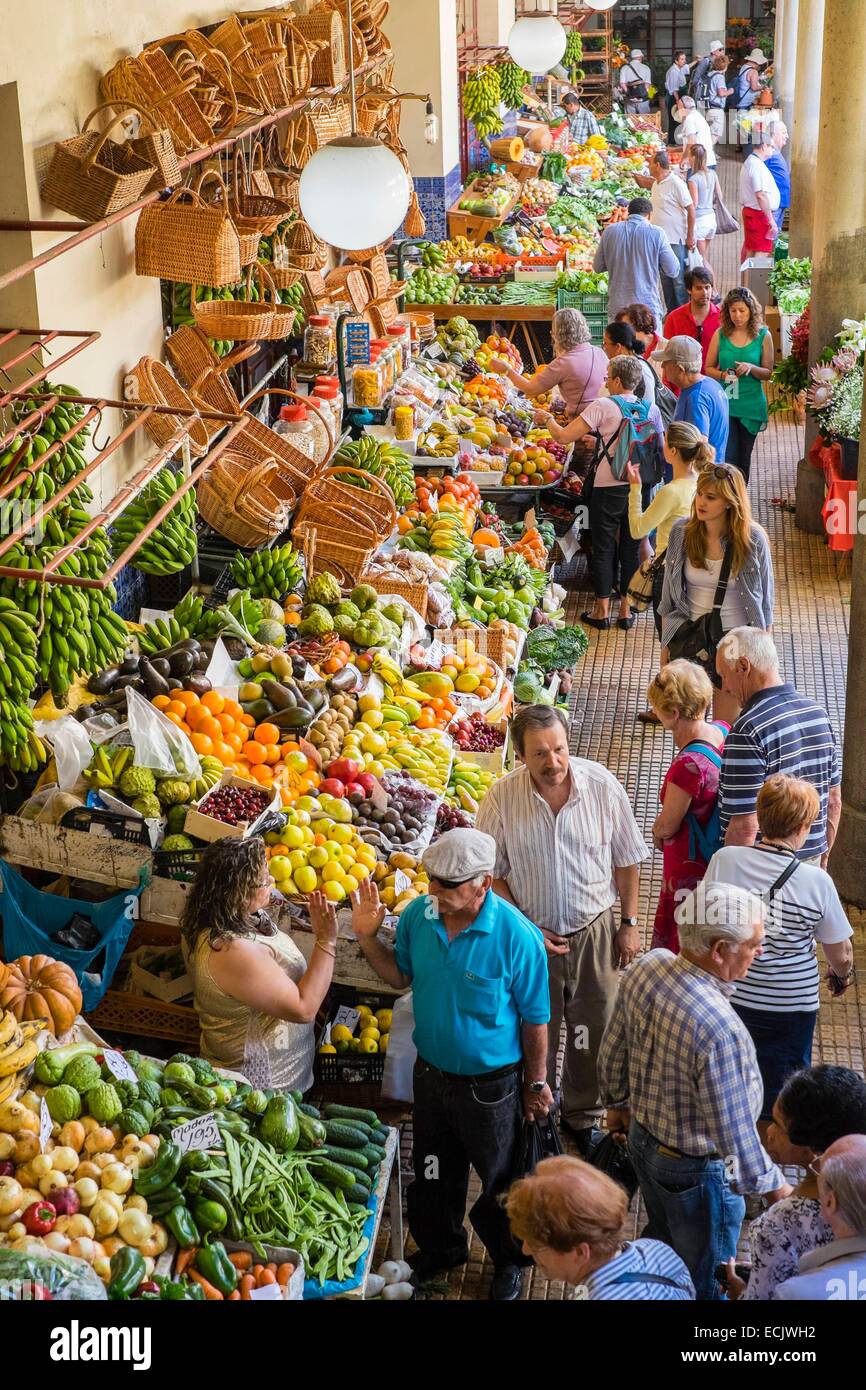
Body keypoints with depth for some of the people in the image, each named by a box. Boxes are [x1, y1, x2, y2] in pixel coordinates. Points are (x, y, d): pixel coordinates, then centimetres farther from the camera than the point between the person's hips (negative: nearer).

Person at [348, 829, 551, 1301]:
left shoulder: (517, 937, -27)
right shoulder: (418, 916, -14)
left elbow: (535, 1019, -15)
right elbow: (400, 976, 5)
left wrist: (536, 1084, -6)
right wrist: (368, 937, -12)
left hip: (491, 1084, -4)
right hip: (431, 1071, 5)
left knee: (499, 1179, 16)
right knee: (433, 1172, 24)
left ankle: (508, 1261, 43)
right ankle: (440, 1246, 51)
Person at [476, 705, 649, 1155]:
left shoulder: (601, 785, -15)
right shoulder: (501, 798, -17)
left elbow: (626, 859, -2)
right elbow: (491, 873, -5)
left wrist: (629, 924, 0)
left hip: (595, 931, 1)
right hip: (532, 935, 0)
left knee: (593, 1033, 11)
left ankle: (583, 1115, 35)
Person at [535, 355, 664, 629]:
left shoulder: (603, 406, -12)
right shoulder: (651, 408, 2)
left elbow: (564, 437, -14)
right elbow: (660, 447, 12)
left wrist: (547, 419, 5)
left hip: (608, 489, -4)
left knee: (604, 549, 8)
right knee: (631, 548, 12)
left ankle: (602, 611, 14)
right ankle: (626, 610, 18)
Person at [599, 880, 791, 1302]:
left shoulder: (646, 967, -17)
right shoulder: (720, 1029, -40)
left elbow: (612, 1053, 1)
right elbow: (733, 1133, -28)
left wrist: (618, 1102, 19)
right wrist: (773, 1185, -11)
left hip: (643, 1137, 8)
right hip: (698, 1171, -7)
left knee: (660, 1236, 34)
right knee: (704, 1282, 19)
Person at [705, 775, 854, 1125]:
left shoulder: (724, 860, -13)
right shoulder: (817, 882, -15)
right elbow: (841, 954, -4)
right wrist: (843, 976, 20)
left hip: (731, 996, 2)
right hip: (792, 1006, -2)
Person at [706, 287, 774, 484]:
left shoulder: (763, 336, 0)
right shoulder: (720, 335, 0)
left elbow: (768, 373, 3)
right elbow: (708, 368, 7)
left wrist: (751, 368, -17)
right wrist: (722, 375, -13)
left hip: (751, 404, 1)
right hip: (724, 403, -1)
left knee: (743, 459, 12)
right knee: (728, 458, -11)